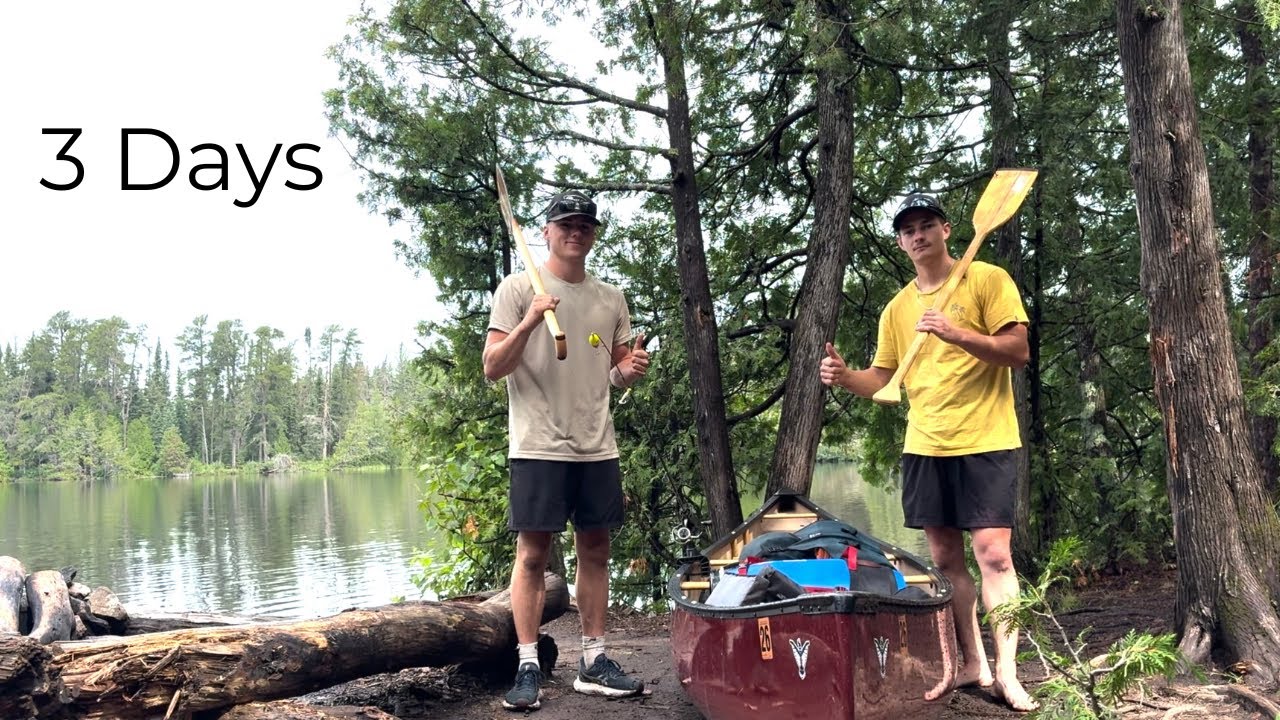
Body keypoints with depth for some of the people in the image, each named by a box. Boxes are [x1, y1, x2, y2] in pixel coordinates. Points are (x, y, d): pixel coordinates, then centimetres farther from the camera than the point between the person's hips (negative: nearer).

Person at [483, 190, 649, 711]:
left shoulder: (610, 298, 13)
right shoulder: (518, 289, 0)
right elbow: (492, 369, -6)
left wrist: (631, 370, -4)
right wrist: (529, 321, -20)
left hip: (598, 448, 5)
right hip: (539, 447, -5)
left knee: (595, 551, 8)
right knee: (533, 554, -3)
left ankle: (593, 662, 17)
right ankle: (528, 667, 4)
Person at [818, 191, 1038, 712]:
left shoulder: (987, 280, -3)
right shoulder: (898, 308, 12)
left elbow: (1018, 351, -10)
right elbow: (883, 381, 13)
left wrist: (957, 335, -24)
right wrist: (844, 376, -8)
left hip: (984, 441, -5)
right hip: (924, 446, 6)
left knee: (993, 553, -10)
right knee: (944, 558, 8)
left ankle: (1006, 674, -5)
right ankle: (973, 663, 19)